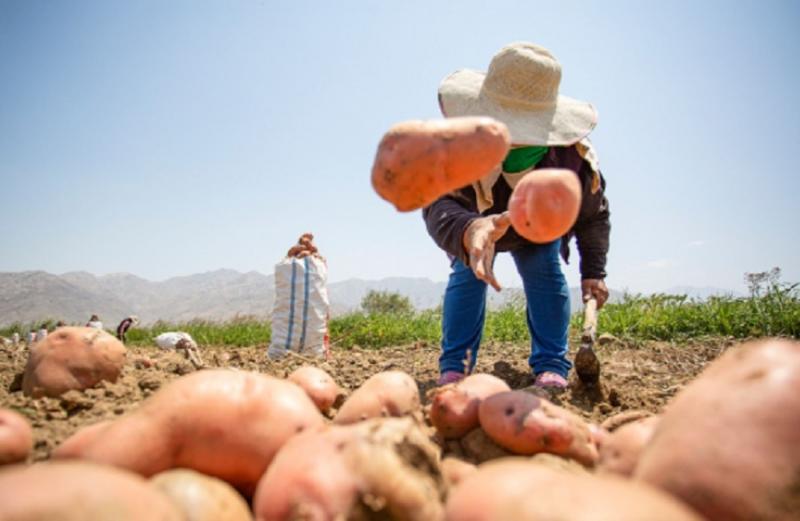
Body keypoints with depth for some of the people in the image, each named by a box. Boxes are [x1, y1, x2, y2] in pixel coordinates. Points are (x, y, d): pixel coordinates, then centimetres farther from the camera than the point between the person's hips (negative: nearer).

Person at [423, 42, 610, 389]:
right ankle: (454, 366, -8)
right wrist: (468, 230, -79)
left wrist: (593, 272, -22)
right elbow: (438, 205, -56)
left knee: (546, 274, -18)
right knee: (466, 275, -17)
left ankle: (551, 366, -8)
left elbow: (594, 215, -16)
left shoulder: (575, 156, -35)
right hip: (474, 228, 0)